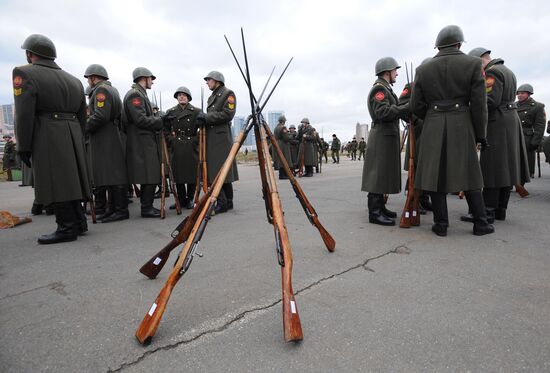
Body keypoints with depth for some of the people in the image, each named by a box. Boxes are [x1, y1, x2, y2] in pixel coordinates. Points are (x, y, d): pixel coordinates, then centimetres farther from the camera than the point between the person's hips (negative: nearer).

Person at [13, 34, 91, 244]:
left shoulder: (25, 74, -3)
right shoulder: (73, 80, 17)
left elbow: (24, 115, -11)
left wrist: (23, 147, -7)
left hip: (47, 138, -7)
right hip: (72, 136, 7)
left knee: (56, 182, -5)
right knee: (71, 180, 11)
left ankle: (67, 228, -3)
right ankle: (79, 222, 16)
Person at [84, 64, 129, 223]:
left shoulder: (101, 90, -8)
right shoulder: (112, 89, 22)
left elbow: (100, 116, -21)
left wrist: (84, 128, -9)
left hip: (105, 140, -10)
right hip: (107, 139, 10)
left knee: (112, 174, -9)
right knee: (109, 175, 11)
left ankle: (121, 210, -5)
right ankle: (113, 208, 17)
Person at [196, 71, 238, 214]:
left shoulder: (228, 93, 1)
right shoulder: (211, 97, 25)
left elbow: (228, 114, -11)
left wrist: (207, 117, -11)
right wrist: (203, 120, 4)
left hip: (221, 136, -8)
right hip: (210, 137, 8)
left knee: (222, 170, -7)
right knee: (213, 171, 4)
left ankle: (225, 203, -2)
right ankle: (224, 202, 8)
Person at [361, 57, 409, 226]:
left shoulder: (385, 88, 23)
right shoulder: (379, 88, -10)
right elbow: (383, 112, -22)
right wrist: (408, 107, -23)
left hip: (387, 137, 11)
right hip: (382, 137, -11)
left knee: (384, 174, 13)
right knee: (378, 173, -10)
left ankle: (379, 207, 21)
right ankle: (375, 212, -7)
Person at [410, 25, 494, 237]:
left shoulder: (423, 69, 5)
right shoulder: (472, 63, 2)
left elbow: (416, 106, 2)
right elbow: (479, 104, -3)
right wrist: (481, 134, 5)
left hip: (433, 127, 0)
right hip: (461, 125, 0)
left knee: (435, 174, 2)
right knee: (468, 173, 8)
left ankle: (441, 224, 3)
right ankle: (480, 223, 12)